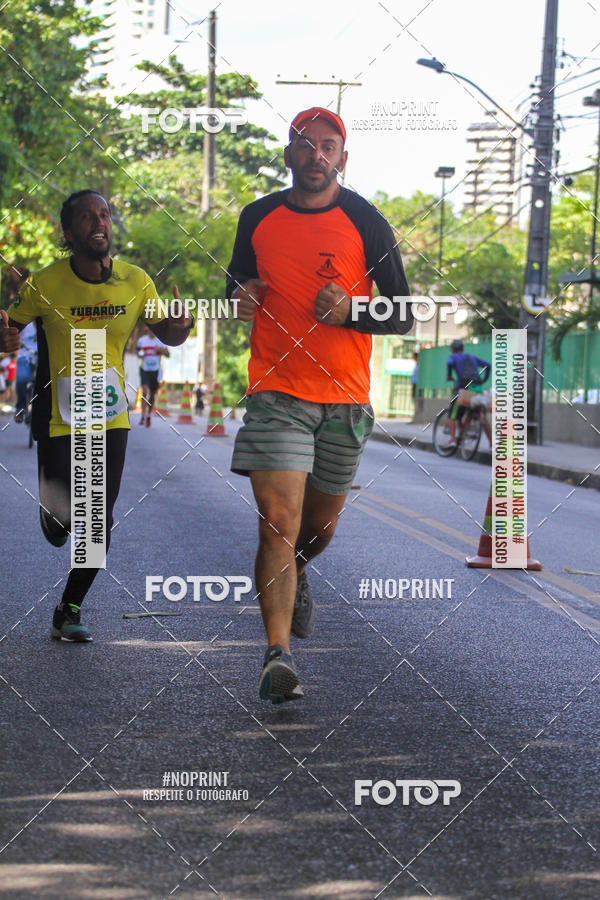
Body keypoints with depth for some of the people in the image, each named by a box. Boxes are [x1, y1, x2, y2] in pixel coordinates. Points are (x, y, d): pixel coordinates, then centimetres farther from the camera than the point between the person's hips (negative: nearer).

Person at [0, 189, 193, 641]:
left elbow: (167, 334, 9)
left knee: (99, 523, -1)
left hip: (110, 420, 2)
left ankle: (69, 611, 17)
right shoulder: (45, 285, -13)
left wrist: (180, 326, -16)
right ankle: (55, 507, 36)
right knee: (60, 526, -4)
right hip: (58, 421, -2)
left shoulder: (136, 282, -5)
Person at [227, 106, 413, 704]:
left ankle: (296, 576, 49)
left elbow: (402, 317, 0)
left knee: (320, 524, 14)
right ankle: (278, 654, -17)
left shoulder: (366, 223, -2)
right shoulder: (258, 218, 5)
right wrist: (239, 299, -3)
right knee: (278, 520, -15)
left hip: (345, 396, 1)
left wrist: (350, 310, -19)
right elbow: (236, 284, 21)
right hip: (276, 391, -1)